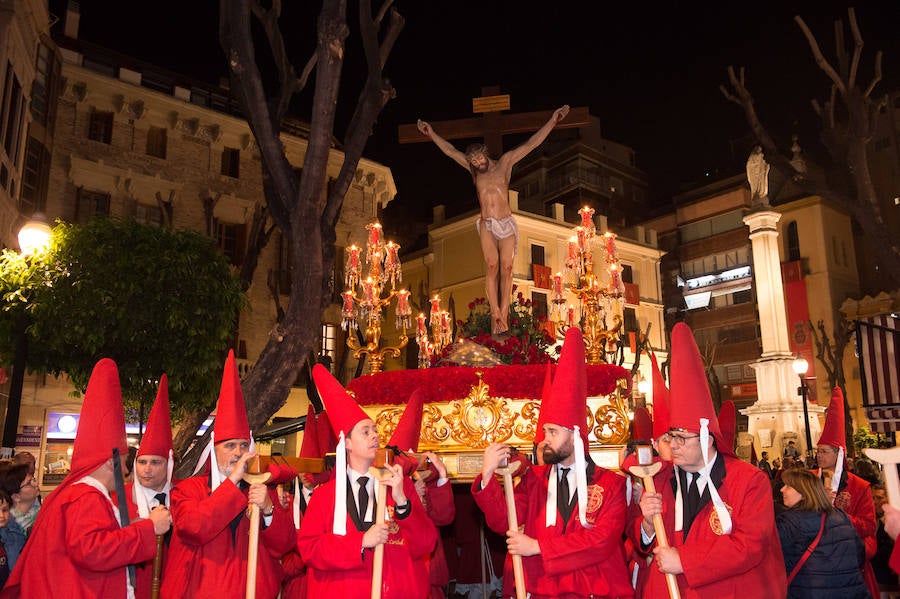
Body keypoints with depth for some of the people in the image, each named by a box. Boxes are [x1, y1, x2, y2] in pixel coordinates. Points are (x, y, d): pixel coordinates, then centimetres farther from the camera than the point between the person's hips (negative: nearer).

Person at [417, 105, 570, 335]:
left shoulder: (505, 162, 4)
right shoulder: (473, 169, 11)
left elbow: (531, 144, 0)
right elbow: (451, 151, 18)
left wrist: (553, 121, -4)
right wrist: (432, 133, 22)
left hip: (506, 224, -1)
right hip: (486, 226, 1)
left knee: (506, 268, -9)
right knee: (491, 267, -14)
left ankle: (503, 315, -10)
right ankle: (496, 314, -15)